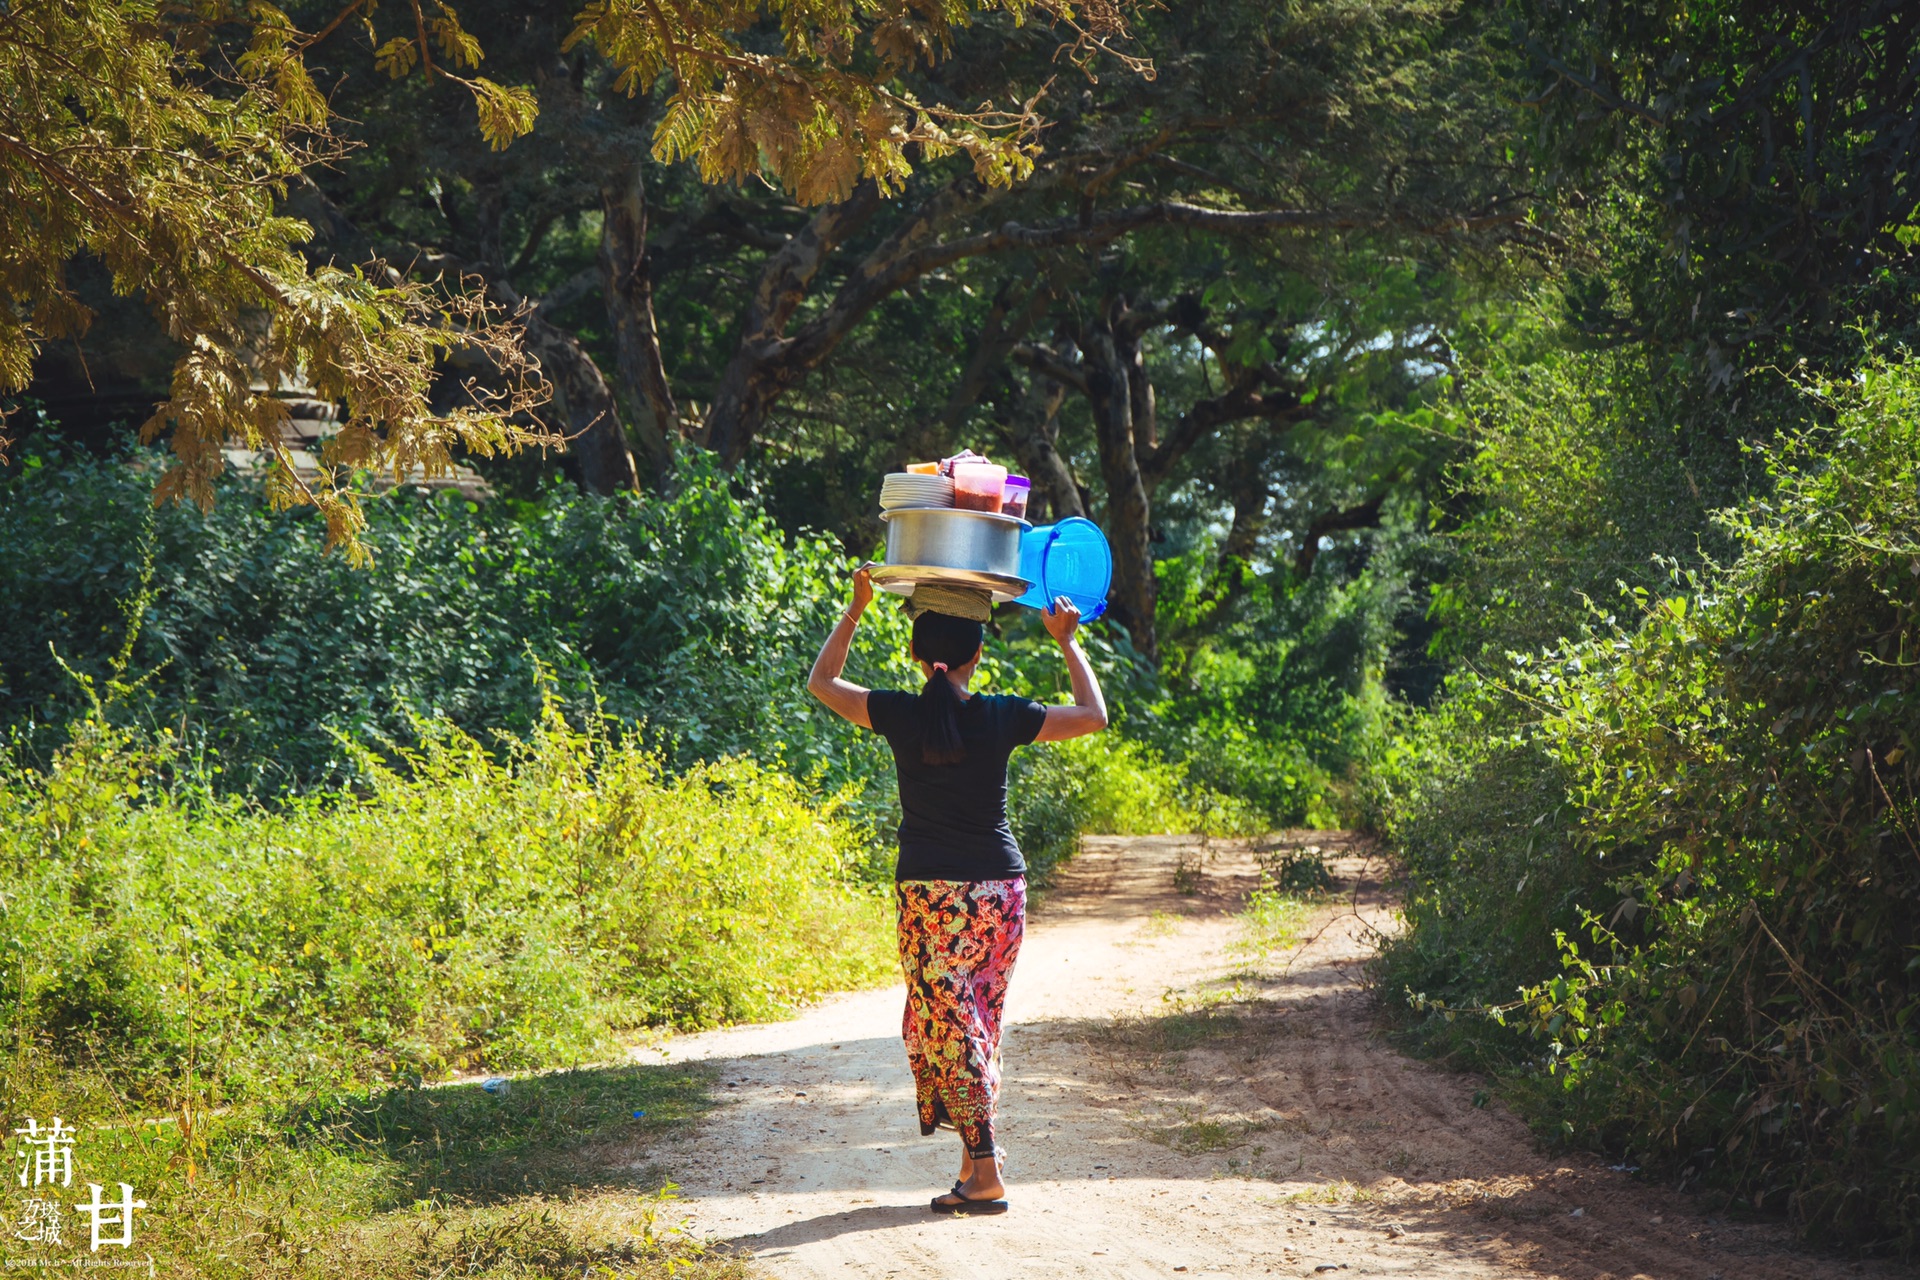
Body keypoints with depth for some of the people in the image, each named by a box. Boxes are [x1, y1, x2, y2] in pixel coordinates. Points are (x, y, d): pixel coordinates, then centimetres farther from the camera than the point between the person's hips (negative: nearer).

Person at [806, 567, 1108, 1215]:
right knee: (976, 1021, 14)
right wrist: (1067, 642, 15)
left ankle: (986, 1173, -11)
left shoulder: (900, 715, -5)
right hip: (1000, 890, 2)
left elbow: (820, 681, 11)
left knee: (945, 1023, -2)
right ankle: (977, 1155, 15)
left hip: (930, 893, -2)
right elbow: (1093, 716, 7)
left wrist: (855, 610, 18)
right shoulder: (1001, 718, -3)